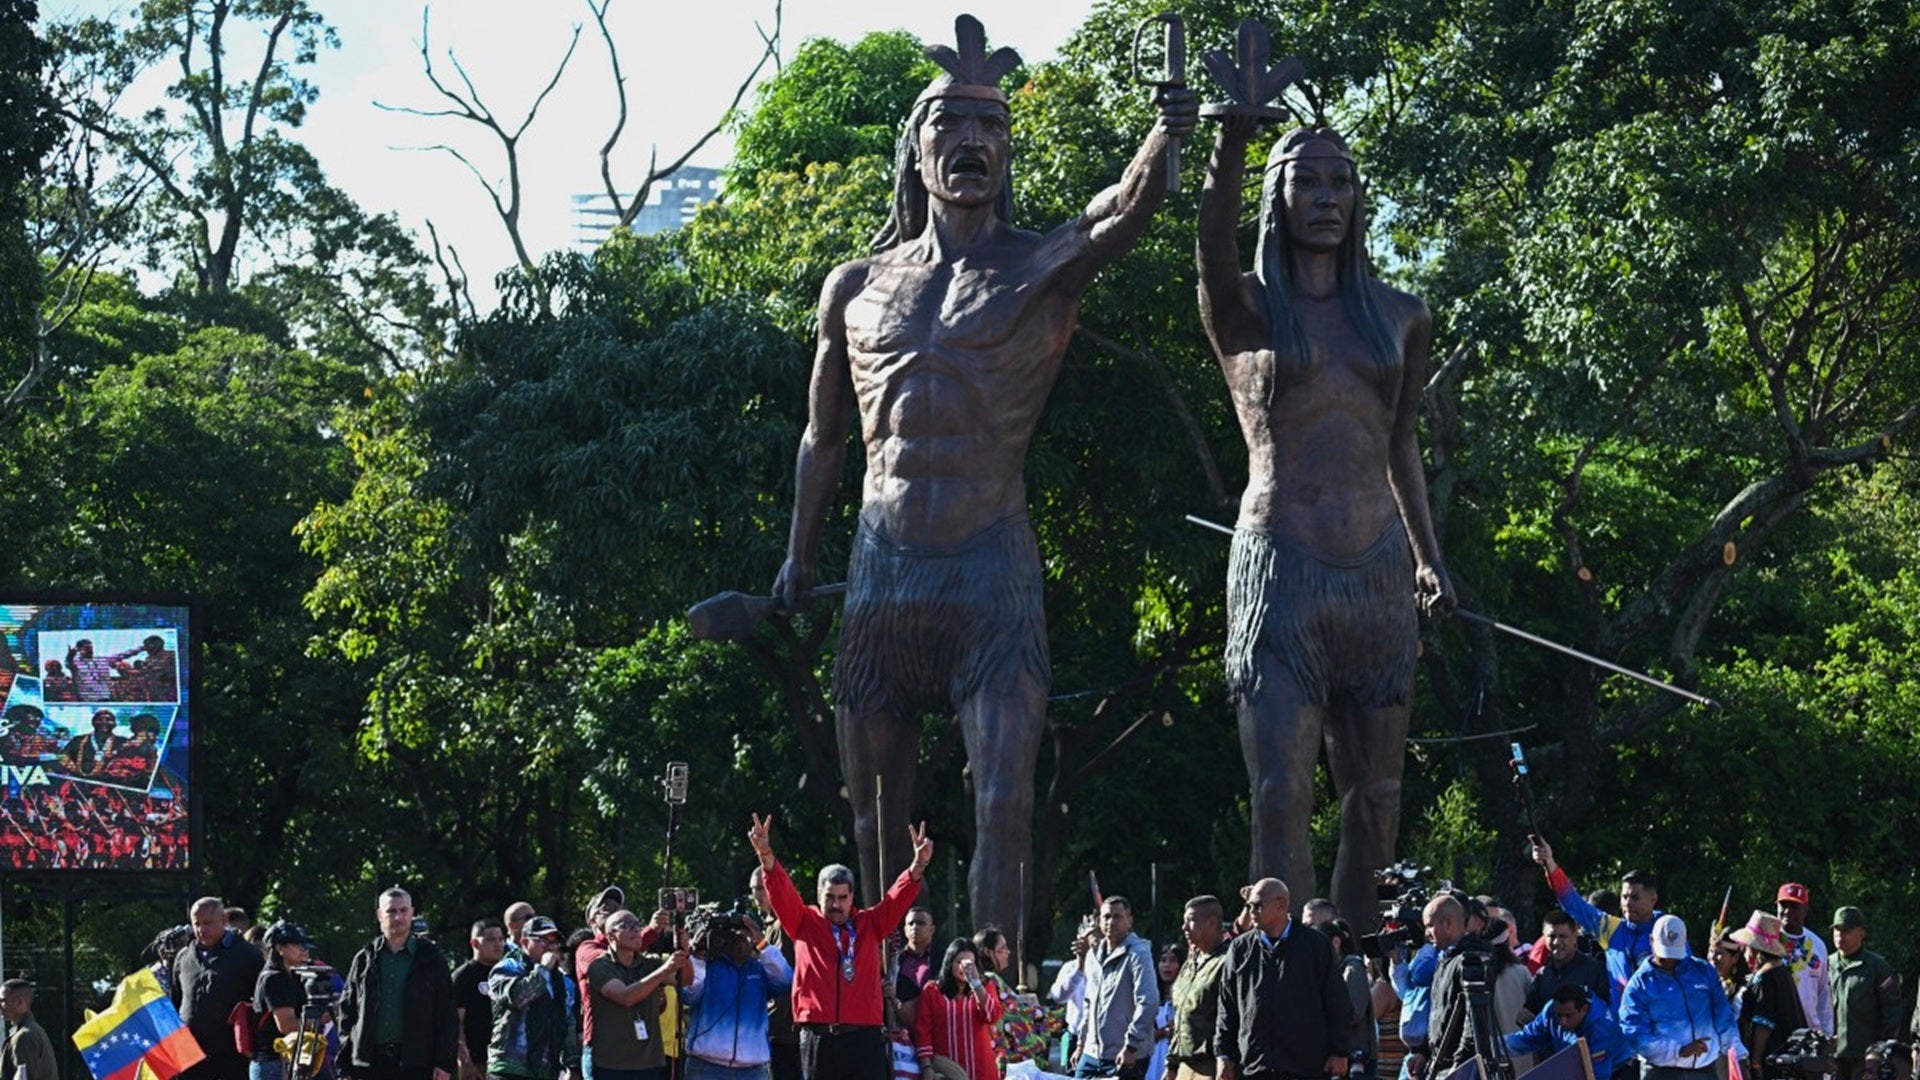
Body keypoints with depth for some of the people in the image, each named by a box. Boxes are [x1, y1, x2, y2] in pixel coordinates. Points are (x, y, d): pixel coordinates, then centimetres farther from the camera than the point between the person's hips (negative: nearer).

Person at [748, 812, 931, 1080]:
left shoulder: (870, 924, 11)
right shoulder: (805, 924, 9)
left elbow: (898, 899, -2)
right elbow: (782, 895, -5)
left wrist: (917, 867, -22)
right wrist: (767, 858, -23)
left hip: (864, 1037, 0)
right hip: (818, 1039, 0)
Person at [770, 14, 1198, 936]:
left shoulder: (1040, 270, 0)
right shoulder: (855, 289, 11)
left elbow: (1125, 212, -22)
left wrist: (1163, 143, -42)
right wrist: (800, 556, 26)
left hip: (990, 571, -3)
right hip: (880, 573, 4)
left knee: (1004, 803, -15)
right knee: (874, 809, 8)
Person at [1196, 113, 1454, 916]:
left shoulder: (1399, 317, 14)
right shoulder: (1247, 308, 1)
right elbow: (1214, 243, -21)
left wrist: (1428, 555, 19)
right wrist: (1232, 139, -39)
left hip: (1378, 570, 4)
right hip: (1281, 567, -4)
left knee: (1375, 802, 5)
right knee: (1281, 795, -12)